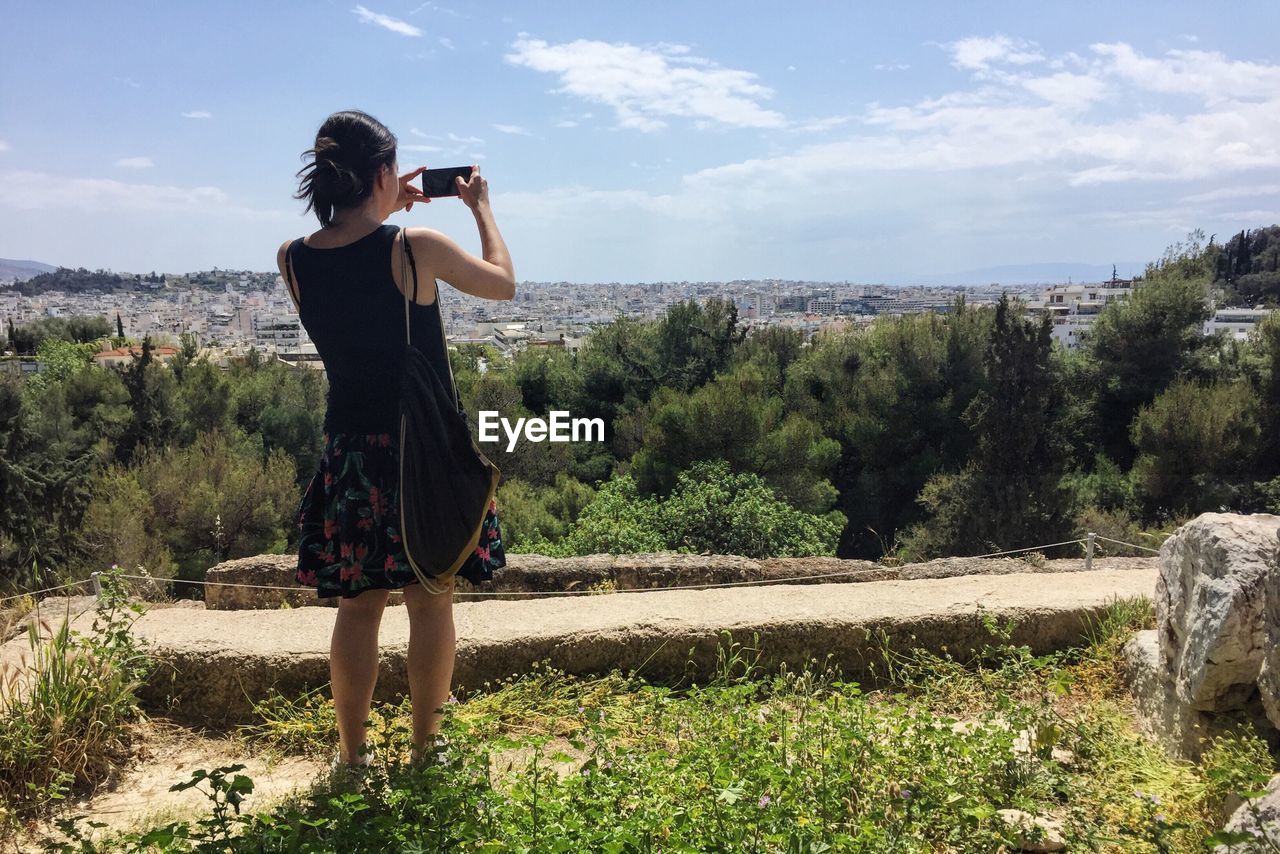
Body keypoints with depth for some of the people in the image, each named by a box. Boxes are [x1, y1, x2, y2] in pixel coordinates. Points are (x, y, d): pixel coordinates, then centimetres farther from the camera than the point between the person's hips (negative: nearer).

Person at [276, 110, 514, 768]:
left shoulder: (293, 261, -3)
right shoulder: (417, 248, -15)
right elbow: (503, 283, 3)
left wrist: (386, 214, 19)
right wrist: (480, 207, 14)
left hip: (349, 454, 4)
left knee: (358, 606, 14)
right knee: (431, 601, 10)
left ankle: (352, 753, 25)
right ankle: (426, 747, 22)